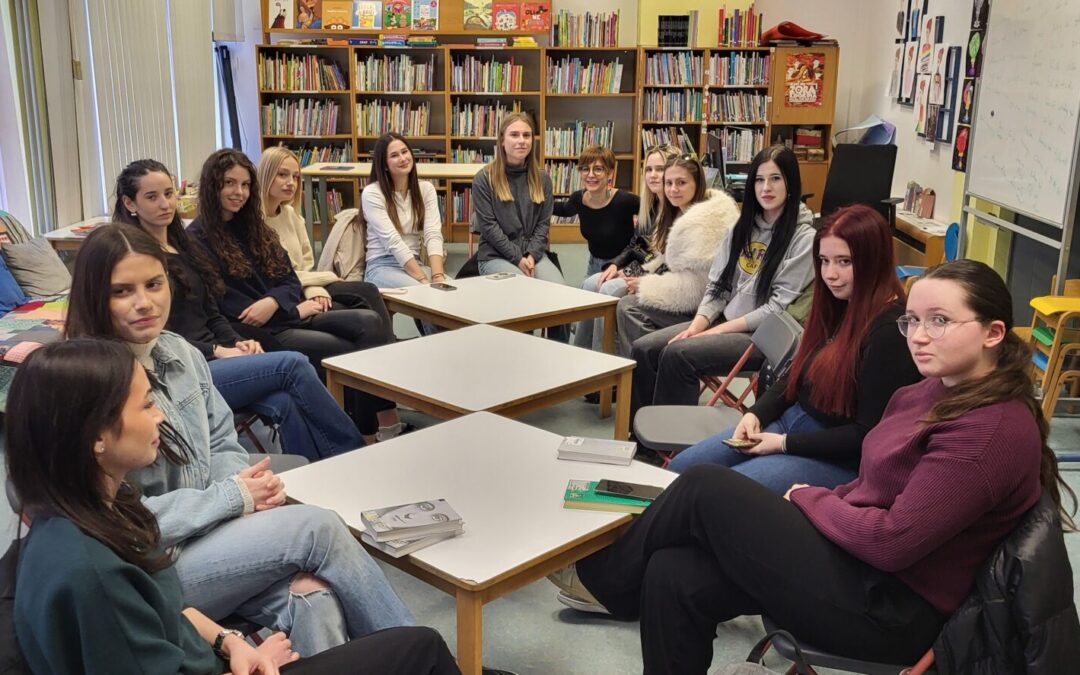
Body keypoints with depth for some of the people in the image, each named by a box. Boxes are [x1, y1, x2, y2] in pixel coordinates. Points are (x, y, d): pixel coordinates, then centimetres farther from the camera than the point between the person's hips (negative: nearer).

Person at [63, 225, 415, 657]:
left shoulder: (180, 352, 6)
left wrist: (251, 482, -10)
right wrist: (233, 497, -17)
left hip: (210, 533, 6)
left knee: (313, 598, -26)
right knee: (317, 528, -22)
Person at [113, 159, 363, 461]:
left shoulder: (183, 246, 18)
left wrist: (238, 342, 0)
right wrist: (217, 351, -15)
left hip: (211, 359, 7)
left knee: (284, 404, -25)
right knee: (293, 364, -21)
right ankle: (354, 454, -12)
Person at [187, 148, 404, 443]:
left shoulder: (252, 226, 18)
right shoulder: (197, 240, -5)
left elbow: (289, 279, 13)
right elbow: (229, 308, -12)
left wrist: (274, 301, -11)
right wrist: (293, 309, -10)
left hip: (288, 315, 7)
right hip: (260, 333, -7)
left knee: (370, 322, -18)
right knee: (352, 353, -22)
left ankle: (388, 419, -19)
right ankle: (365, 435, -6)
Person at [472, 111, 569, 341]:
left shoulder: (541, 178, 10)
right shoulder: (484, 179, -2)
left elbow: (544, 223, 6)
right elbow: (488, 226, -7)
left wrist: (532, 256, -10)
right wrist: (518, 258, -14)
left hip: (533, 254, 3)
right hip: (496, 255, -3)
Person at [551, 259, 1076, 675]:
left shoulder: (994, 429, -20)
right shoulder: (930, 392, 10)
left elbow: (892, 541, -24)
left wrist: (808, 499, -8)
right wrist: (814, 505, -3)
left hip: (889, 607, -8)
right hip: (857, 560, 8)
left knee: (706, 488, -11)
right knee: (674, 577, -10)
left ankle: (601, 581, 13)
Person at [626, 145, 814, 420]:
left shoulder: (804, 239, -9)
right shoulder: (742, 227, 13)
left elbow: (778, 307, -14)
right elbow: (717, 286, 10)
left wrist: (717, 331, -16)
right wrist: (696, 325, -8)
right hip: (723, 321, 7)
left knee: (677, 354, -28)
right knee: (643, 348, -12)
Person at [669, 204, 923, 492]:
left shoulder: (891, 332, -22)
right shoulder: (836, 306, 5)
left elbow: (868, 436, -22)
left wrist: (784, 444, -18)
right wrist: (756, 414, -3)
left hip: (839, 459, -8)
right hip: (793, 421, 9)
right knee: (680, 470, 4)